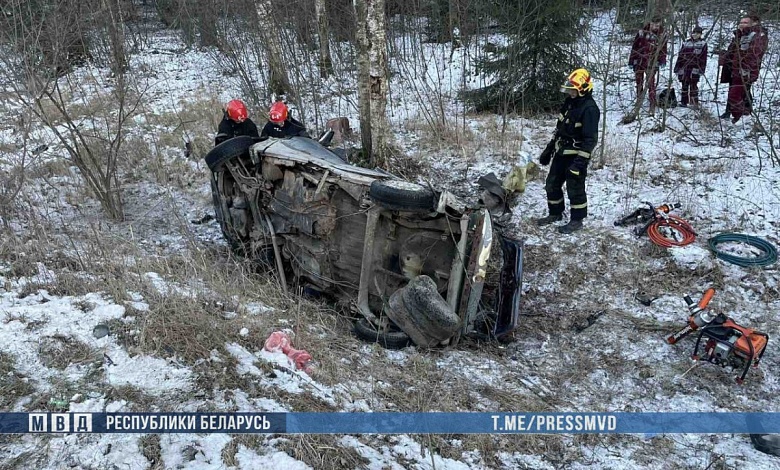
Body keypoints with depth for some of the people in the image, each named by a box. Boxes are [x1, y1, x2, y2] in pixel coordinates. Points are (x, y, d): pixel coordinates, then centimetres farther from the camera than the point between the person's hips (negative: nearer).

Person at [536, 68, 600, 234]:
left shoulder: (589, 109, -20)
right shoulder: (569, 103, 8)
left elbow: (590, 139, -23)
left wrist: (580, 162, -27)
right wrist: (549, 149, 17)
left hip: (575, 156, -9)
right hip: (561, 153, 9)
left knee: (575, 189, 1)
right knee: (552, 184, 15)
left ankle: (577, 220, 15)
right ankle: (555, 213, 31)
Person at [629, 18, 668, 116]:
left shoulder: (662, 35, 0)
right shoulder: (642, 33, -5)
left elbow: (663, 49, 6)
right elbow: (634, 47, -1)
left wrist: (662, 61, -7)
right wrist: (631, 61, -1)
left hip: (652, 64, -1)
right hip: (639, 63, 1)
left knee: (651, 86, -11)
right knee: (639, 85, 12)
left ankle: (652, 108, -10)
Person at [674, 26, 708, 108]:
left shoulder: (703, 43, 4)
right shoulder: (686, 43, 11)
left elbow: (704, 58, 0)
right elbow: (680, 56, 12)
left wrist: (702, 69, -7)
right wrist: (677, 68, 9)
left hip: (695, 68, -3)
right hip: (684, 67, 3)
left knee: (693, 85, -8)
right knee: (684, 85, 7)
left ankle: (694, 103, -5)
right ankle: (683, 102, 14)